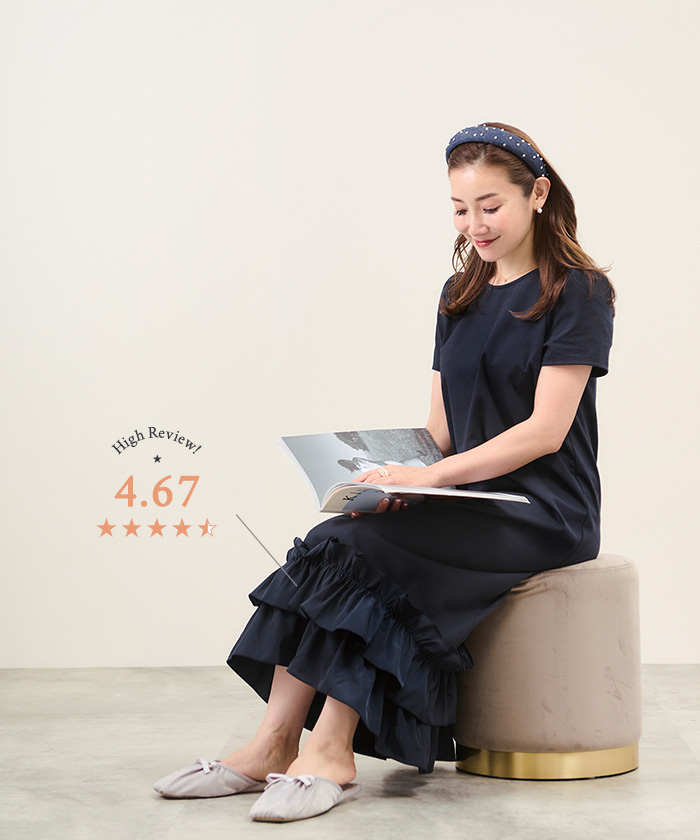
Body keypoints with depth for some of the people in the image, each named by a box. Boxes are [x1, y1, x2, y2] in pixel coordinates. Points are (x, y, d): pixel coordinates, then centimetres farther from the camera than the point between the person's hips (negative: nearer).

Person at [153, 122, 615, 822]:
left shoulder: (578, 291, -4)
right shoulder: (460, 295, 17)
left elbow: (545, 430, -13)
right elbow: (440, 428, 14)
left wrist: (432, 475, -22)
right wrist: (395, 475, -8)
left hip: (544, 512, -6)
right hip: (469, 500, 6)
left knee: (355, 550, -27)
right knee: (330, 544, -21)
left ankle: (326, 753, -21)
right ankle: (275, 748, -24)